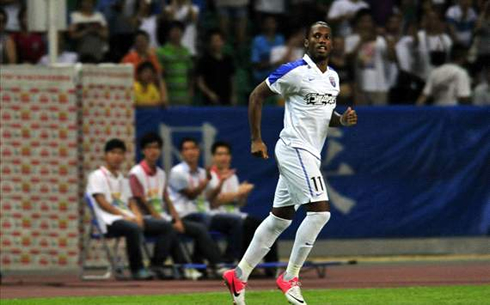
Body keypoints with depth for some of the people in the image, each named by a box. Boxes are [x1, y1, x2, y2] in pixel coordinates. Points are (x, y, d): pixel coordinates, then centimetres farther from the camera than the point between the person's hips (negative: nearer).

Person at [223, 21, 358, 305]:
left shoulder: (333, 77, 12)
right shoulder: (294, 72, -12)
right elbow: (257, 95, -6)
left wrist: (342, 120, 1)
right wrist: (257, 140, -8)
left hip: (310, 154, 9)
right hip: (295, 150, -9)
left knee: (279, 218, 13)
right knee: (320, 210, -17)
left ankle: (239, 275, 22)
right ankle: (290, 278, -8)